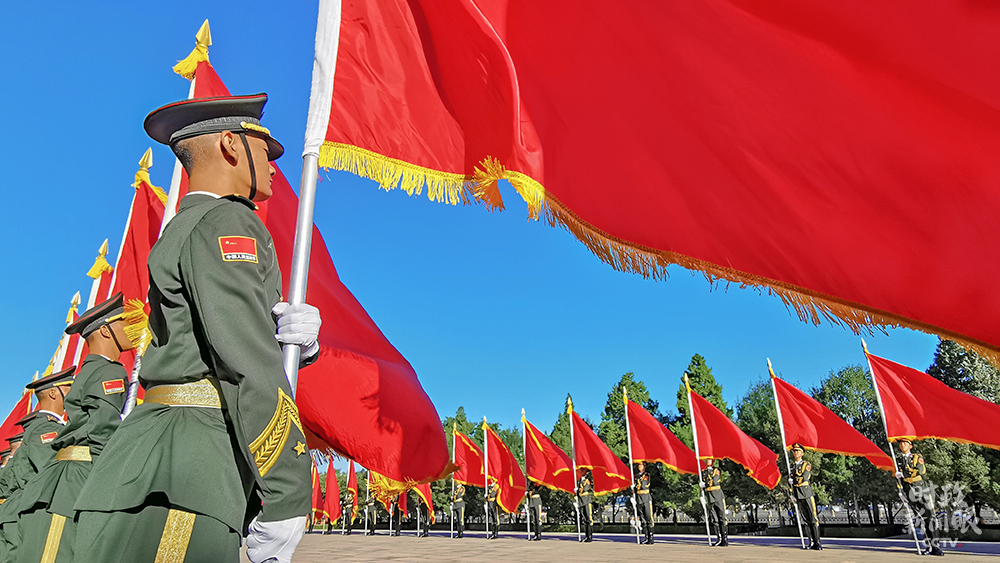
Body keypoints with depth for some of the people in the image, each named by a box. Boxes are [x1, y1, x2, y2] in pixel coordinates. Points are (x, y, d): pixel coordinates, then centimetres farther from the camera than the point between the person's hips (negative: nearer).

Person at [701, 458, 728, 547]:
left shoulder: (717, 470, 5)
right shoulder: (703, 472, 17)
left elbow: (715, 481, -9)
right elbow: (702, 485, 19)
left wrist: (705, 484, -9)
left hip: (718, 496, -4)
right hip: (710, 499, 4)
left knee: (722, 518, -5)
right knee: (714, 519, 3)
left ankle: (725, 539, -2)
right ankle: (720, 539, 7)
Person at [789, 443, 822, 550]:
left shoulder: (807, 465, 1)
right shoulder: (792, 466, 16)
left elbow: (804, 478, -13)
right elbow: (790, 481, 17)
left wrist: (793, 480, 0)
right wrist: (792, 495, 12)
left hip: (807, 494, -4)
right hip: (798, 496, 4)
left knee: (813, 518, -6)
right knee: (806, 520, 5)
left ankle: (817, 543, -2)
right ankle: (811, 542, 8)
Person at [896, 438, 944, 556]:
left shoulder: (917, 457, 8)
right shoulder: (898, 460, 16)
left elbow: (921, 470, -10)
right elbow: (897, 479, 22)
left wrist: (903, 474, -13)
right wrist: (902, 493, 14)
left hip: (923, 490, -2)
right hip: (910, 493, 2)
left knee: (930, 516, -6)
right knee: (921, 519, -3)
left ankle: (936, 545, -1)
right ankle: (929, 546, -2)